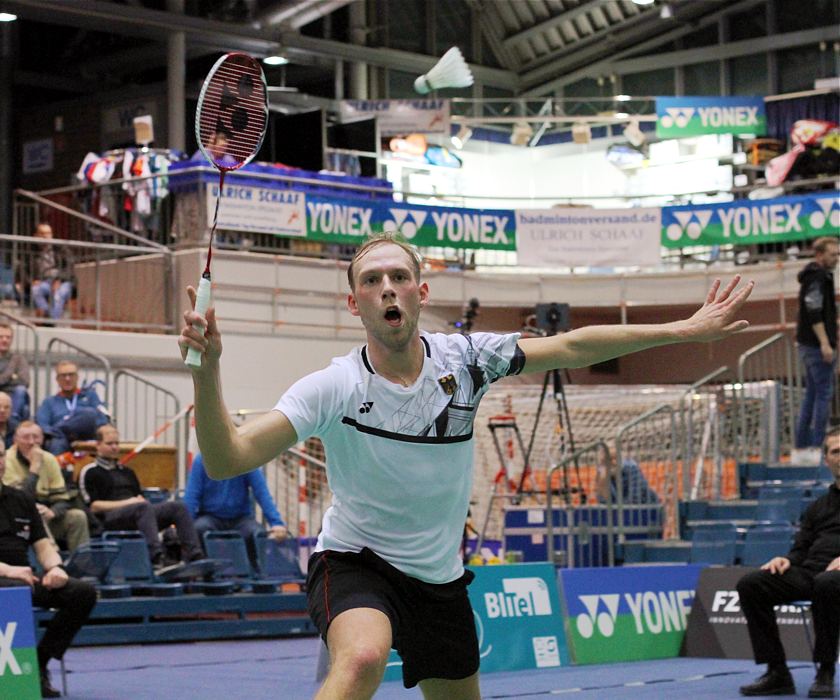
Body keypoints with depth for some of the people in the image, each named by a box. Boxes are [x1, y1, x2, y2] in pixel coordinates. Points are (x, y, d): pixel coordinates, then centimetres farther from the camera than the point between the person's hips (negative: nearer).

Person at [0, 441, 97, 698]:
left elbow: (42, 545, 17)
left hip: (23, 577, 6)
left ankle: (40, 663, -11)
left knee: (84, 592, -15)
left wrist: (54, 567, -6)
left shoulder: (21, 500, 19)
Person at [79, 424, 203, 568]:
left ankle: (193, 555, -35)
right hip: (110, 517, -7)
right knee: (143, 507, -39)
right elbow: (93, 506, -2)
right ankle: (157, 557, -55)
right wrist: (126, 503, -10)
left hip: (138, 513, 7)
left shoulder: (127, 472, 32)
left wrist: (140, 499, 0)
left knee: (178, 506, -18)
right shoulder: (90, 472, 10)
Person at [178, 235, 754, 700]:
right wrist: (207, 370, -42)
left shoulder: (464, 359, -9)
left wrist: (686, 330, 0)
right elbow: (227, 460, -26)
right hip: (355, 562, -5)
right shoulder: (333, 389, -19)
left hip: (440, 580, 5)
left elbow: (571, 347, 1)